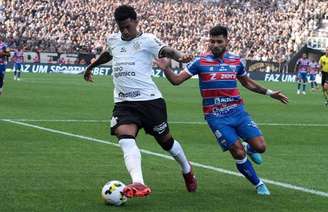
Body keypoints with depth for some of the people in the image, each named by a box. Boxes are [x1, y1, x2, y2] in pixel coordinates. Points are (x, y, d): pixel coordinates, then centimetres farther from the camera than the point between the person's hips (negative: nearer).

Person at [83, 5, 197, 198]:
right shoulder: (113, 40, 12)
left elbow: (166, 50, -23)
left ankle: (187, 170, 41)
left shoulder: (147, 40, -6)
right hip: (123, 103, 4)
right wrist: (92, 66, 49)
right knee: (125, 138, -24)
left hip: (150, 100, -4)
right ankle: (139, 184, -39)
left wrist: (179, 57, -45)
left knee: (166, 140, 10)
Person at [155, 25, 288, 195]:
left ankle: (248, 148, 31)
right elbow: (176, 80, -4)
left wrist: (270, 93, 23)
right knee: (238, 154, -10)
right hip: (216, 116, -3)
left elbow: (246, 82, 23)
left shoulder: (237, 61, 5)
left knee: (260, 147, -7)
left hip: (237, 111, 3)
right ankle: (258, 184, 13)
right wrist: (166, 69, -24)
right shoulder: (200, 61, -5)